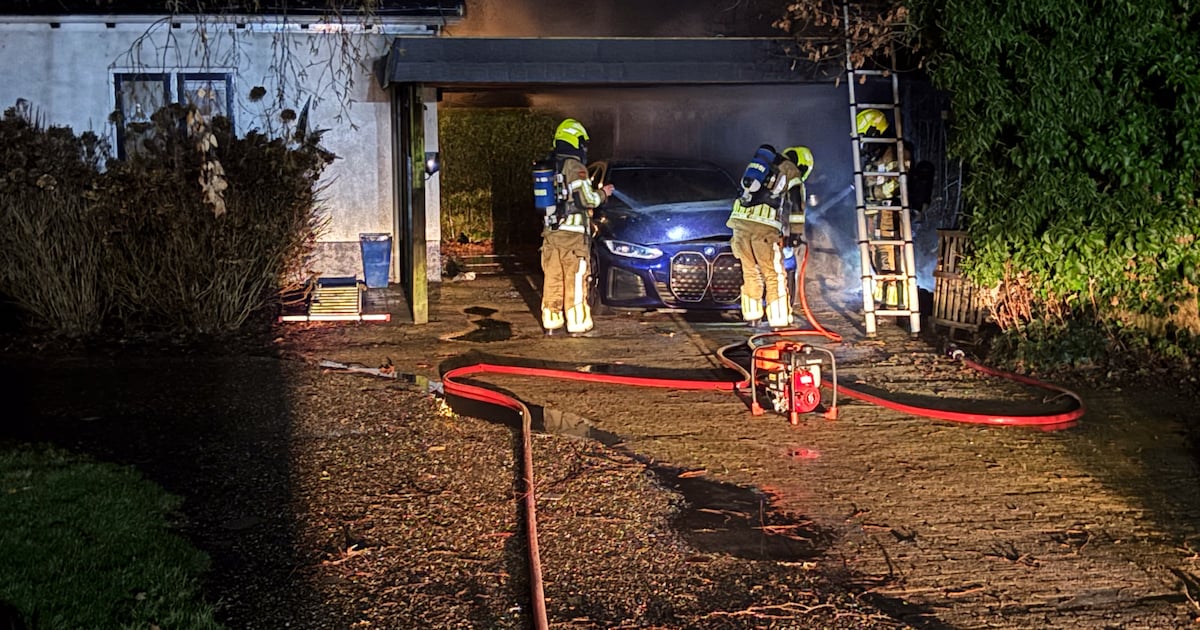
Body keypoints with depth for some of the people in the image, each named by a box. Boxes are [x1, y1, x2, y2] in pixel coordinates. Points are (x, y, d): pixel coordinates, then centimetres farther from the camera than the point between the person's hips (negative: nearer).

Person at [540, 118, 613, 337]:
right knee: (575, 279, -1)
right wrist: (602, 193, 6)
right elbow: (587, 199, -14)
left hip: (551, 232, 6)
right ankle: (577, 323, 2)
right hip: (573, 233, -6)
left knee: (552, 278, 10)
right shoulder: (575, 168, -11)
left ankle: (551, 321, 14)